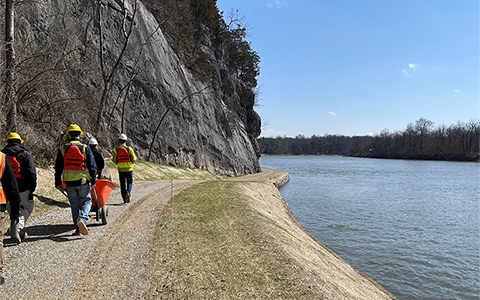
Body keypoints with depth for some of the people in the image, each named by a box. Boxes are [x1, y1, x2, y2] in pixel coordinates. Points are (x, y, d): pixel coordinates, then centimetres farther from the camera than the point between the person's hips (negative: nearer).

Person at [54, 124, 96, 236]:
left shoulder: (63, 149, 4)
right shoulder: (85, 148, -3)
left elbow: (58, 167, 7)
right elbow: (92, 166, -5)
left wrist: (58, 182, 13)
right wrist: (93, 181, 1)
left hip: (69, 181, 2)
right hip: (83, 181, -2)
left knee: (74, 205, 10)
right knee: (86, 201, 9)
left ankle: (78, 228, 12)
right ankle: (82, 219, -17)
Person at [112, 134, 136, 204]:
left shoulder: (116, 149, -1)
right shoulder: (129, 148, -5)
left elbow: (114, 160, -2)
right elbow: (134, 159, -9)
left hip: (121, 169, 1)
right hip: (129, 169, -1)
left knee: (122, 184, 11)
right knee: (129, 182, 12)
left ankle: (125, 199, 9)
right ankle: (128, 192, -17)